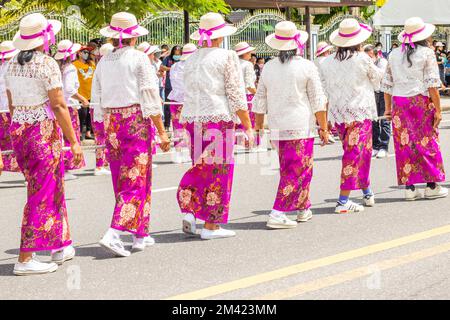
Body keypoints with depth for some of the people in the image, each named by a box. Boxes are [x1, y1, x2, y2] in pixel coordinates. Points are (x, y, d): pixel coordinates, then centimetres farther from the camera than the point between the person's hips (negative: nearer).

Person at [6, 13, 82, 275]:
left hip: (18, 131, 8)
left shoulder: (13, 64, 9)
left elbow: (12, 105, 14)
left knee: (54, 188, 19)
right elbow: (58, 106, -16)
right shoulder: (47, 64, -13)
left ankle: (62, 247, 27)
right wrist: (74, 142, -13)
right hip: (45, 131, -8)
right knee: (43, 195, -2)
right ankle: (25, 259, -3)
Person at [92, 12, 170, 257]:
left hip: (111, 124, 6)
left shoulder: (104, 62, 9)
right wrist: (161, 131, -7)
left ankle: (140, 235, 19)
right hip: (136, 121, -6)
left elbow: (97, 101, 11)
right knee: (136, 181, -4)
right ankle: (113, 234, -17)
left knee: (122, 180, 13)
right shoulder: (139, 58, -7)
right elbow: (150, 98, -9)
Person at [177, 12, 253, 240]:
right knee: (218, 170, 1)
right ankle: (211, 226, 3)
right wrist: (248, 127, -4)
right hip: (218, 118, -6)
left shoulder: (191, 60, 13)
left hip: (192, 118, 6)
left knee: (200, 166, 18)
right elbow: (236, 95, -8)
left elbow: (188, 94, 15)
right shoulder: (227, 57, -4)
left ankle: (189, 210, 3)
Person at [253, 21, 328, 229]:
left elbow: (260, 101, 13)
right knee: (296, 172, -3)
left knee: (296, 168, 20)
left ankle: (303, 208, 29)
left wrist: (258, 126, 22)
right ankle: (277, 214, -12)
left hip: (276, 128, 5)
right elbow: (317, 101, -4)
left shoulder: (268, 67, 8)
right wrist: (323, 128, 2)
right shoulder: (307, 67, -5)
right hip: (301, 127, -5)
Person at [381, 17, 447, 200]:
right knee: (427, 143, 4)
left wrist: (388, 108, 18)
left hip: (399, 103, 4)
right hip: (422, 102, -4)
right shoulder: (427, 53, -4)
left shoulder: (394, 55, 9)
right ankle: (432, 186, 9)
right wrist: (438, 109, -6)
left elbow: (387, 84, 11)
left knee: (405, 144, 6)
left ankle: (410, 187, 7)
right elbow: (432, 84, -9)